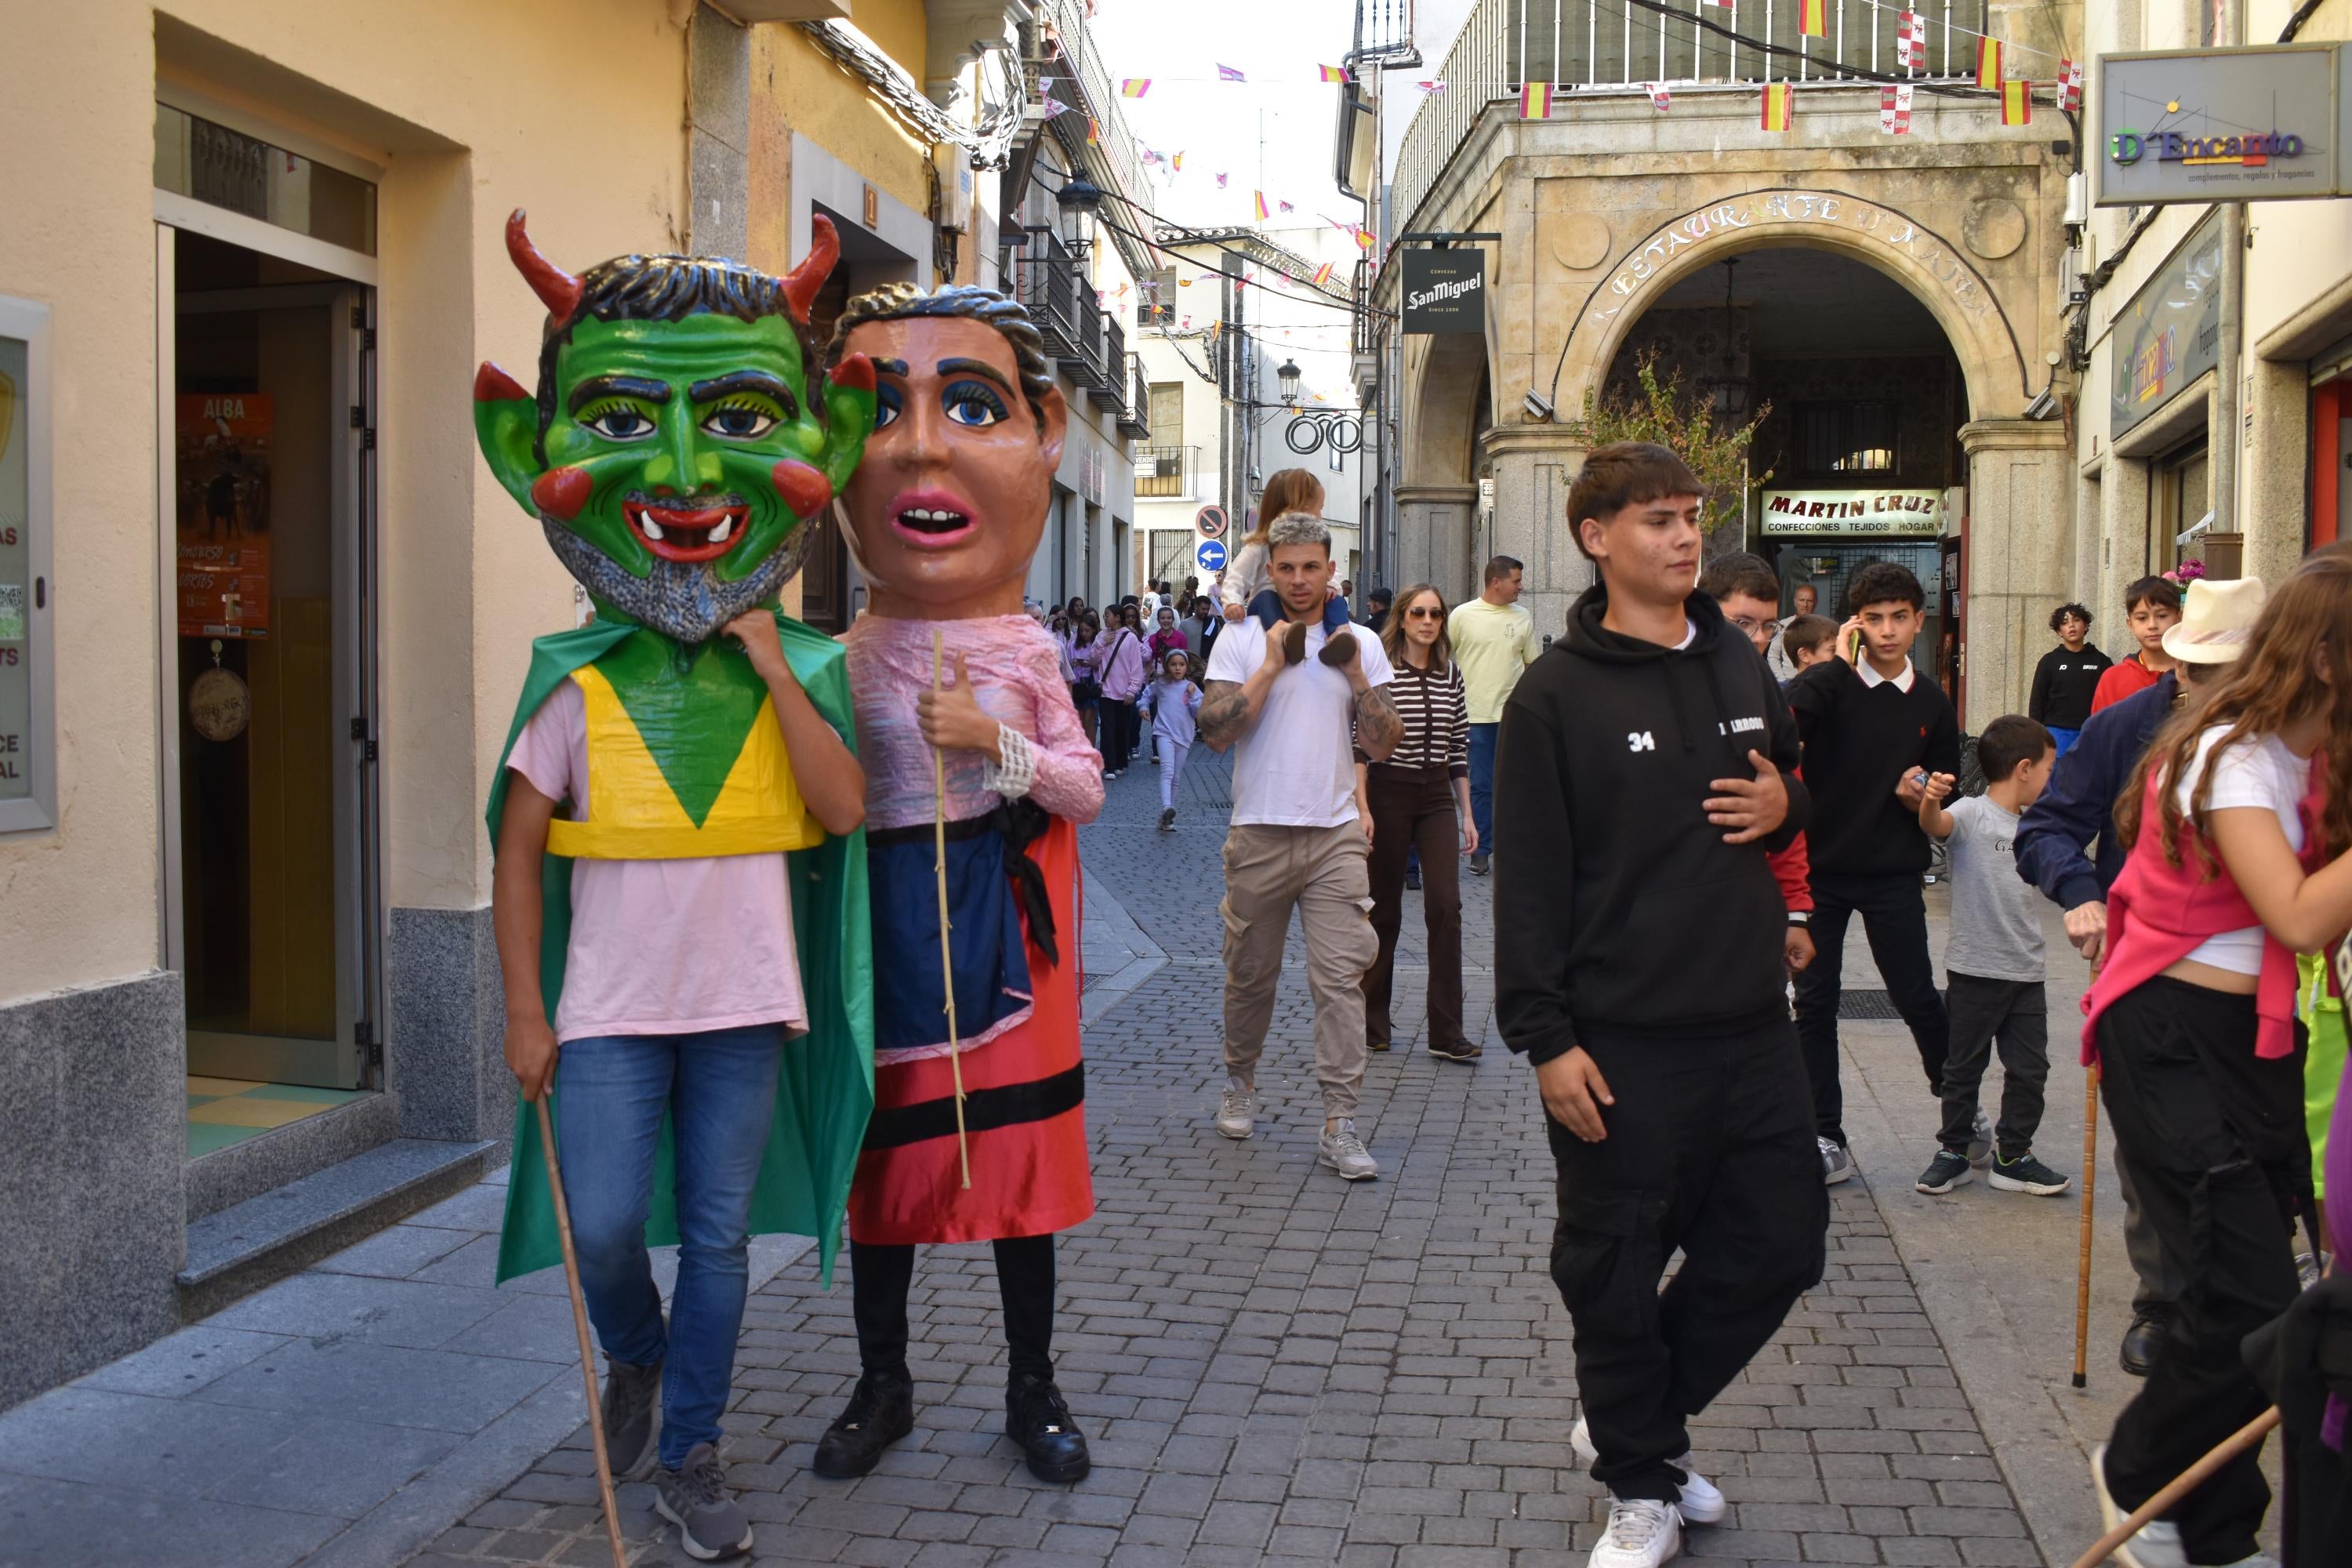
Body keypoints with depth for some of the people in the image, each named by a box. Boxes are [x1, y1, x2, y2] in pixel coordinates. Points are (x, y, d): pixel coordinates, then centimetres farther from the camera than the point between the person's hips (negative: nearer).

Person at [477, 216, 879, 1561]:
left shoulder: (801, 673, -1)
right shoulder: (577, 684, -4)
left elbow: (843, 811, -16)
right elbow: (520, 853, 0)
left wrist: (773, 666, -17)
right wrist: (526, 1011, -3)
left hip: (745, 1005, 1)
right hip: (611, 1007, -1)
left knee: (719, 1239, 9)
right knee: (602, 1227, -5)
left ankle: (689, 1455, 26)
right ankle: (638, 1355, 29)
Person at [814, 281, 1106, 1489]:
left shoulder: (1023, 655, -1)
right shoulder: (843, 660, -3)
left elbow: (1086, 786, 0)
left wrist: (995, 747, -13)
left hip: (1001, 928, 0)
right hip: (882, 924, 0)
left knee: (1017, 1157, 8)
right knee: (885, 1160, 10)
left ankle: (1032, 1387, 26)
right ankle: (882, 1384, 29)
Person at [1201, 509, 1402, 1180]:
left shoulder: (1360, 643, 8)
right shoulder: (1242, 640, 2)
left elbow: (1383, 747, 4)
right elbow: (1215, 732, -10)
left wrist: (1356, 677, -8)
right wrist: (1271, 667, -13)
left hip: (1335, 834, 1)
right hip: (1260, 832, -1)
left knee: (1341, 977, -7)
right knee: (1249, 973, 10)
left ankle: (1339, 1124, -5)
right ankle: (1240, 1081, 34)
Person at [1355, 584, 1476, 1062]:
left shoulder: (1451, 673, 8)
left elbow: (1460, 748, 12)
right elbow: (1359, 744, -7)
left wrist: (1467, 814, 10)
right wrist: (1362, 808, -14)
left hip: (1438, 796, 3)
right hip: (1388, 794, -3)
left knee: (1445, 906, -8)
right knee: (1384, 910, 7)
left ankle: (1447, 1032, -4)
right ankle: (1372, 1021, 22)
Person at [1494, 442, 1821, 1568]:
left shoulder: (1743, 669, 10)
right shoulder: (1557, 695, -7)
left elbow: (1797, 787, 24)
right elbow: (1529, 880, -10)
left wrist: (1786, 806, -1)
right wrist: (1545, 1038, -14)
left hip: (1751, 1025, 6)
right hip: (1622, 1043, -6)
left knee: (1779, 1243, 13)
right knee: (1617, 1275, 4)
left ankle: (1632, 1419, 34)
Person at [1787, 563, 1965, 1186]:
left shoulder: (1932, 705, 5)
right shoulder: (1829, 683, -6)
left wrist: (1922, 796, -4)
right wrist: (1838, 662, -30)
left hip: (1892, 875, 1)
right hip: (1818, 867, -1)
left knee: (1918, 997, 5)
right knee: (1815, 1003, 4)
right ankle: (1826, 1139, 15)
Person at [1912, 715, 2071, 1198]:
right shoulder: (1971, 814, -11)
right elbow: (1936, 824, -33)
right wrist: (1930, 800, -52)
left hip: (2026, 972, 6)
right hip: (1974, 970, -6)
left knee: (2029, 1069, 9)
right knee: (1963, 1067, 7)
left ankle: (2012, 1157, 21)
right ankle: (1953, 1150, 20)